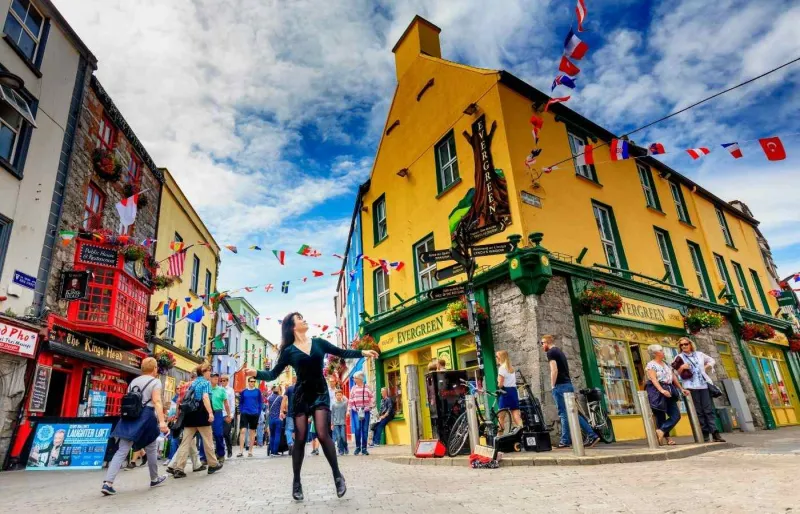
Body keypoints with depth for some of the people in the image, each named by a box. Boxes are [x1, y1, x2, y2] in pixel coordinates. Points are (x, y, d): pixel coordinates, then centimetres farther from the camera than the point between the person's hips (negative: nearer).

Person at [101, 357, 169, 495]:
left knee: (122, 451, 0)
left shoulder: (133, 381, 17)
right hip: (146, 417, -5)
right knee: (150, 450, 11)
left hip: (130, 417, 5)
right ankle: (154, 479, 26)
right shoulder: (155, 381, -3)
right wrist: (162, 421, -21)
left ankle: (108, 483, -14)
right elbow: (157, 402, -15)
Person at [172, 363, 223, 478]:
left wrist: (184, 412, 31)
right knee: (208, 441, 6)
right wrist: (210, 412, -28)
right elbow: (205, 397, -21)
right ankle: (213, 465, 17)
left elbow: (186, 399, 20)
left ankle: (178, 469, -6)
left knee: (185, 442, 2)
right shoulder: (206, 382, -5)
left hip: (190, 414, 7)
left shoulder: (193, 383, 17)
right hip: (201, 415, -7)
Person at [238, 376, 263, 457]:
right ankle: (241, 451, -7)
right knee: (242, 431, -10)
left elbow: (260, 402, 4)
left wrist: (258, 412, -1)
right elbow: (240, 403, 10)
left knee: (252, 432, 8)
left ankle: (250, 451, 17)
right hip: (245, 413, 0)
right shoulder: (243, 392, 3)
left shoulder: (258, 391, 1)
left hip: (254, 414, 0)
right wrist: (241, 412, 1)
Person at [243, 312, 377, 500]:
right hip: (301, 395, 0)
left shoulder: (318, 342, 5)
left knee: (323, 434, -11)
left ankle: (337, 475, 3)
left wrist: (362, 352, -1)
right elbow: (273, 374, 0)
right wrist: (257, 373, -19)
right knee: (300, 439, 2)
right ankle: (296, 482, 18)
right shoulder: (289, 351, 1)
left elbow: (342, 353, 9)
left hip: (320, 393, 0)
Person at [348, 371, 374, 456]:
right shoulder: (353, 388, 6)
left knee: (365, 430, 1)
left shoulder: (367, 387, 4)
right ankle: (357, 447, 5)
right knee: (357, 428, -10)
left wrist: (369, 406, -2)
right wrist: (352, 409, 2)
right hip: (356, 411, 0)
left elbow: (372, 397, 6)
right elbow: (351, 400, 8)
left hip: (365, 411, 0)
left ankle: (364, 448, 10)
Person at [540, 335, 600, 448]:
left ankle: (565, 441, -1)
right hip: (568, 384, 9)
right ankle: (592, 435, 9)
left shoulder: (551, 352, -7)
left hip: (560, 386, -9)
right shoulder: (560, 351, 22)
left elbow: (554, 370, -18)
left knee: (564, 413, -5)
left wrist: (552, 386, -12)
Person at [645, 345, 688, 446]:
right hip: (657, 392, -8)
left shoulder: (666, 364, 18)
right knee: (661, 416, -4)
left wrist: (681, 389, 15)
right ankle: (667, 437, 1)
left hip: (668, 391, 8)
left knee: (676, 415, -2)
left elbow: (673, 377, 21)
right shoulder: (651, 365, -6)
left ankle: (661, 431, -6)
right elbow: (653, 379, -17)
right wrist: (662, 390, -30)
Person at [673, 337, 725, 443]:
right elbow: (678, 373, 3)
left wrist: (706, 368, 10)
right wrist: (681, 368, -17)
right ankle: (704, 434, 3)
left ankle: (715, 433, -4)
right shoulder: (679, 358, 4)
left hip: (704, 385, 2)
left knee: (709, 410, -2)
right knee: (699, 411, -1)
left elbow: (711, 361, 26)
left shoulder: (699, 354, 12)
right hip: (691, 387, -2)